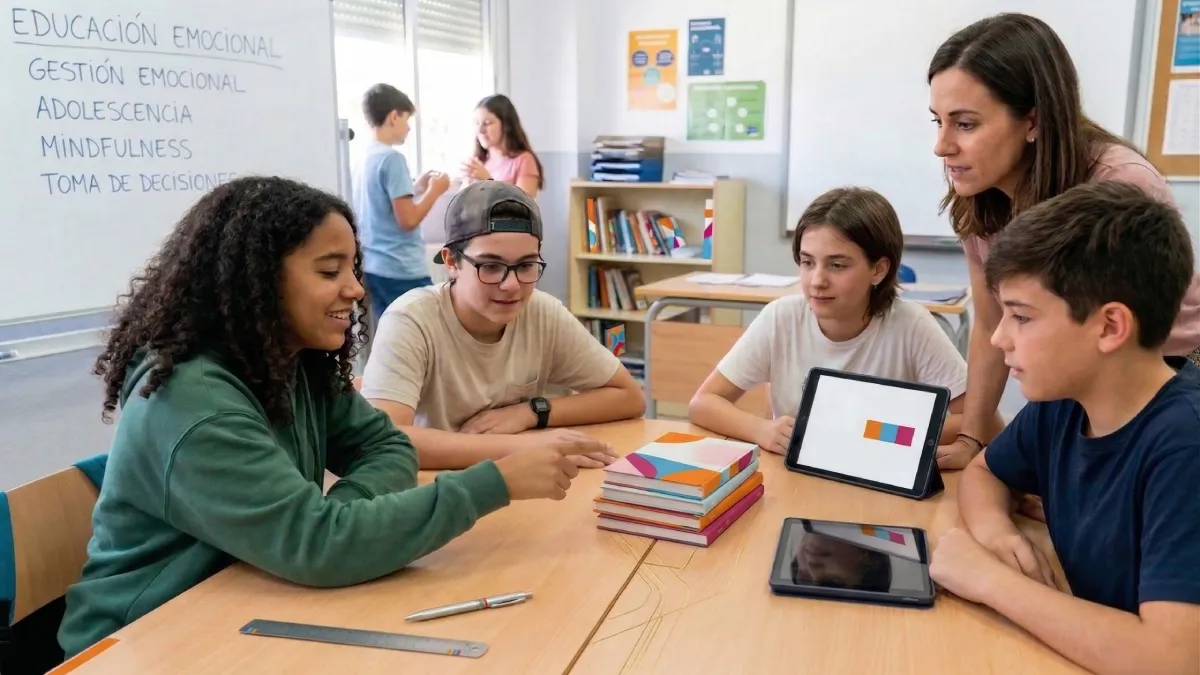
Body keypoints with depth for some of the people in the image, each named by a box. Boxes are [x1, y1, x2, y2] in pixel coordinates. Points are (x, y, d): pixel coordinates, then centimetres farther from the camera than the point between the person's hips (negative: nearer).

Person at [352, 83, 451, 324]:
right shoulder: (392, 158, -14)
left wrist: (416, 189, 16)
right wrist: (434, 191, -5)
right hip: (402, 271, -9)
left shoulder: (364, 159, 11)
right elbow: (407, 220, -18)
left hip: (374, 267, 9)